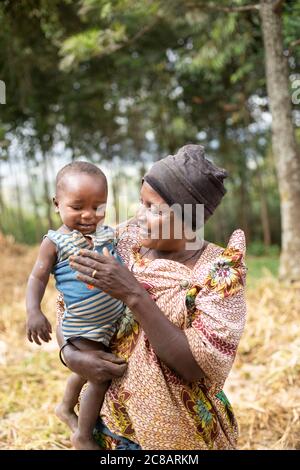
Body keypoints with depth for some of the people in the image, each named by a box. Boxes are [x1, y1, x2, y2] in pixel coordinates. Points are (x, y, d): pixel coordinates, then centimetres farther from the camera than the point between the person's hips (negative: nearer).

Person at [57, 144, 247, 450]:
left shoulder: (221, 272, -19)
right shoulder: (124, 242, -8)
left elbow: (202, 368, -26)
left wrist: (134, 294, -32)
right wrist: (70, 353, -18)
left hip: (181, 435, -3)